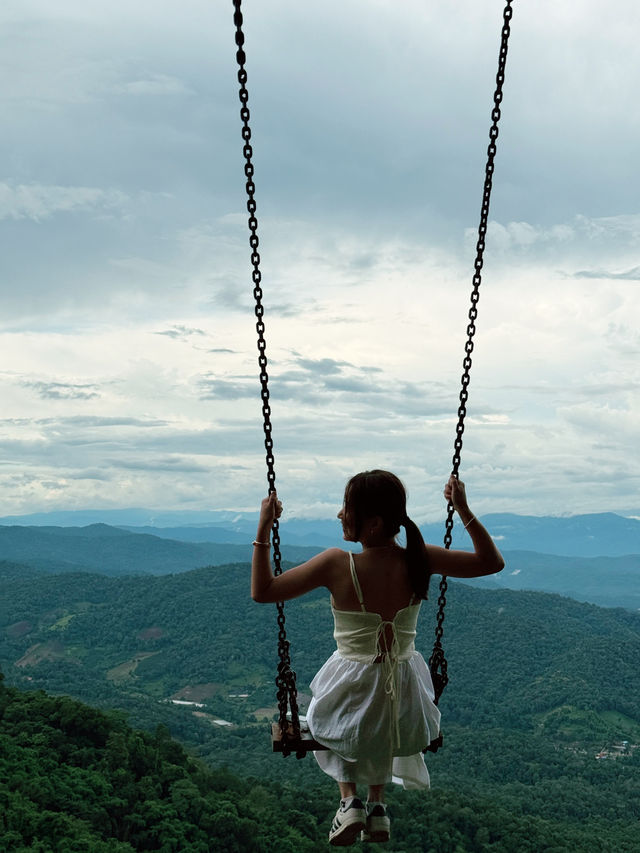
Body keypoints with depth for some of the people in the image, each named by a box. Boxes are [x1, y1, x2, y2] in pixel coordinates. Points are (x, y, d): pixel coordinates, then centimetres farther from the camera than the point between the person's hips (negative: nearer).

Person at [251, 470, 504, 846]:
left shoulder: (337, 564, -22)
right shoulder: (419, 560, -14)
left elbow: (262, 591, -13)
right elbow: (493, 562, 0)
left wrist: (264, 529, -10)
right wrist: (464, 509, 1)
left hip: (350, 695, -3)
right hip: (407, 711, 3)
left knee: (324, 717, 36)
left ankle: (349, 797, 19)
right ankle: (378, 804, 33)